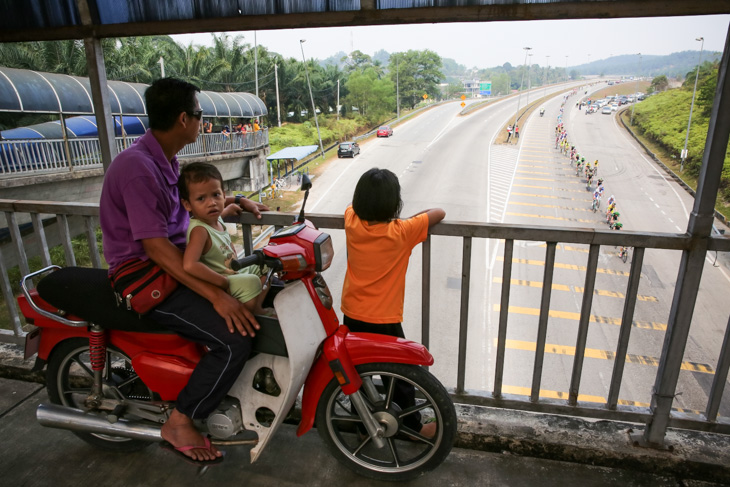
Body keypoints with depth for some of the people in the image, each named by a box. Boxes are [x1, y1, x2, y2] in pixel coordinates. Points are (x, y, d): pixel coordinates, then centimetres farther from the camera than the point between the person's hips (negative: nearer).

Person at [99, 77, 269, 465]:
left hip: (176, 265, 10)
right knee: (234, 340, -23)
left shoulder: (164, 160, 8)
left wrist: (235, 202, 14)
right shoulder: (137, 167, -23)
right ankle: (179, 423, -2)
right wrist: (216, 296, -32)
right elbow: (155, 247, -28)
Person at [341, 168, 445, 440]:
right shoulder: (402, 232, -20)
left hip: (351, 317, 4)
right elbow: (439, 213, -10)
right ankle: (413, 427, 32)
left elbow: (353, 207, 15)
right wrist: (412, 219, 3)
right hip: (384, 321, -4)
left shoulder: (352, 223, -9)